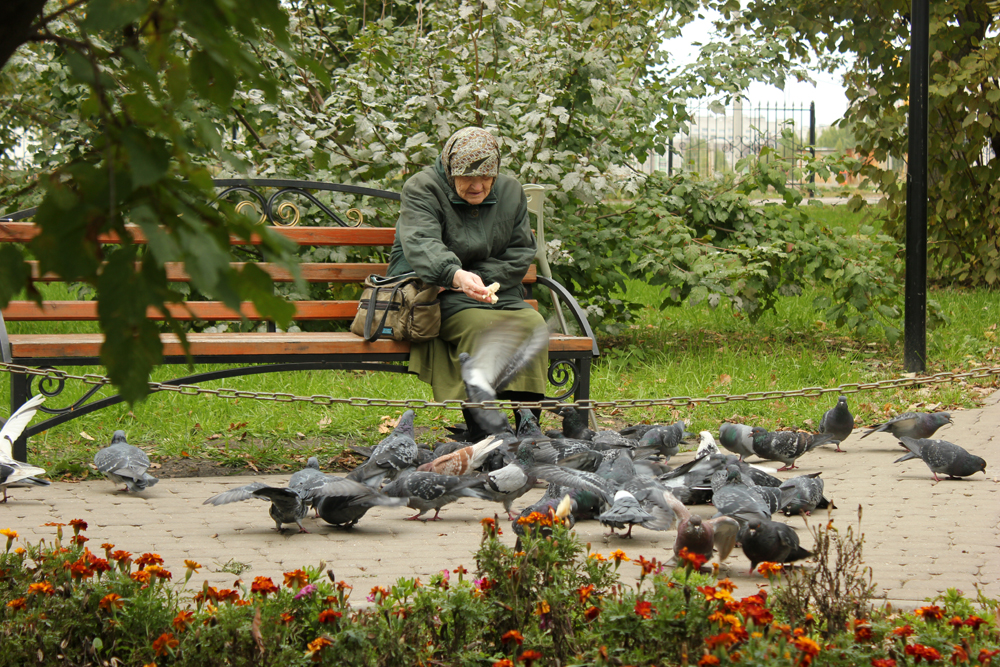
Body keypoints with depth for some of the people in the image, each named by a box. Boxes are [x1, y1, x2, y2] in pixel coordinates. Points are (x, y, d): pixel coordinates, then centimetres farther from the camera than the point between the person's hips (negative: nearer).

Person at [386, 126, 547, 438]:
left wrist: (477, 279, -12)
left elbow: (520, 254, 7)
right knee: (480, 325, -34)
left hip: (495, 292, 5)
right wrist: (456, 275, -48)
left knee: (532, 324, -25)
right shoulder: (421, 189, -8)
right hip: (431, 293, -5)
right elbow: (421, 244, -26)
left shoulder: (510, 192, 9)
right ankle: (479, 438, -35)